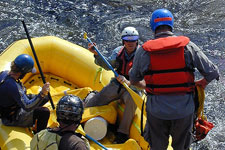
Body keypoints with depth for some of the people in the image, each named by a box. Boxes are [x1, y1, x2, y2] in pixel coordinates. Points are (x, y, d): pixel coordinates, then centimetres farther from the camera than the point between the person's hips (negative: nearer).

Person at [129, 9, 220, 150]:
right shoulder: (188, 46, -7)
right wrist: (202, 83, 16)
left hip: (156, 111, 0)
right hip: (184, 109, 0)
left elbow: (134, 81, 8)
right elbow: (212, 73, -5)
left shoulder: (143, 50, -5)